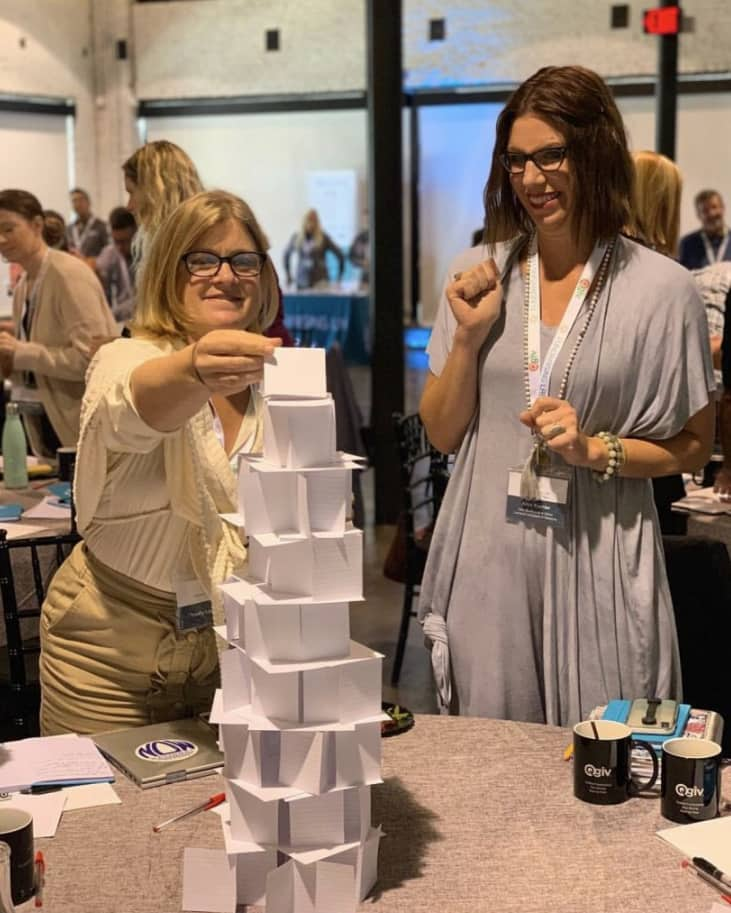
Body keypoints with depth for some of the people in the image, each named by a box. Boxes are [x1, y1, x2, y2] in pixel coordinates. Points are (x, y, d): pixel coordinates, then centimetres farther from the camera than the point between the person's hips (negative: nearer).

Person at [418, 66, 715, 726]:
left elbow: (693, 447, 2)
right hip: (488, 559, 3)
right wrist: (468, 336, -6)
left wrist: (597, 449, -14)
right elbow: (442, 434, 8)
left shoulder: (662, 289, -5)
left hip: (596, 564, -2)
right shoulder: (477, 276, 4)